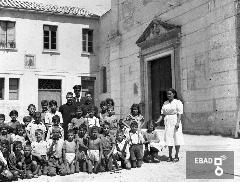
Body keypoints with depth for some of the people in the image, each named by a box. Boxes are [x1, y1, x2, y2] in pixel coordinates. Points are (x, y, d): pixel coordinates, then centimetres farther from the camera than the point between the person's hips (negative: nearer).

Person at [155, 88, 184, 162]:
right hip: (167, 123, 5)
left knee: (176, 139, -2)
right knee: (169, 139, 5)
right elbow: (162, 114, 12)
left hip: (175, 123, -4)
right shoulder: (165, 103, 15)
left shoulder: (178, 102, 0)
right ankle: (170, 156, 12)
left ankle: (176, 156, 7)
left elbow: (179, 114, -9)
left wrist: (178, 122, -20)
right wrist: (158, 121, 0)